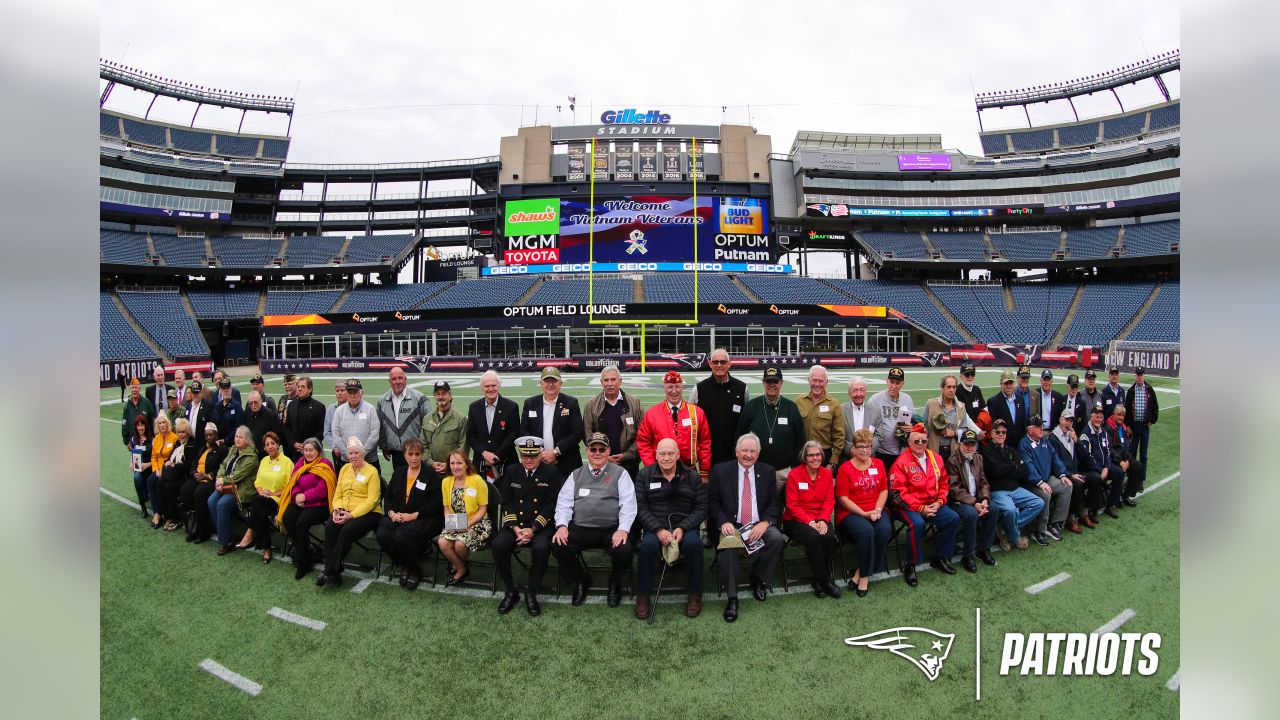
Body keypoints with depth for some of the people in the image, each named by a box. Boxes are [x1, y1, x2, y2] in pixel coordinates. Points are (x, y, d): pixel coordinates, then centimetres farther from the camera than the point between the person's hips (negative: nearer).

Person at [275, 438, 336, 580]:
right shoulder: (301, 462, 14)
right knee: (287, 517, -21)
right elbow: (292, 482, 10)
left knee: (302, 522, -27)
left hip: (319, 504, -6)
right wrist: (297, 495, -9)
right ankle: (303, 551, -6)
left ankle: (302, 562, -13)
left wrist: (305, 496, -15)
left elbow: (322, 489, -15)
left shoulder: (325, 465, -6)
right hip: (300, 502, 6)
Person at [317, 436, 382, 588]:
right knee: (329, 526, -25)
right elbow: (338, 493, 14)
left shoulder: (371, 471, -5)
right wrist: (336, 509, -7)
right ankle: (333, 574, -22)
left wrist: (351, 515, -19)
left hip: (367, 513, -5)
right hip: (344, 512, 5)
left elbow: (372, 500, -12)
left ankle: (330, 571, -19)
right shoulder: (345, 468, 15)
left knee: (347, 530, -31)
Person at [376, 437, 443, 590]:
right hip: (397, 516, 5)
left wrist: (413, 516, -17)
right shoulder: (398, 472, 16)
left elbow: (436, 503, -10)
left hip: (423, 519, -5)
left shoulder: (431, 474, -2)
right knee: (382, 535, -24)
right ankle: (403, 566, 2)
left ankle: (415, 571, -3)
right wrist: (391, 513, -7)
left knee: (402, 537, -32)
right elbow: (387, 496, 14)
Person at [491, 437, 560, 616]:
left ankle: (531, 593, -11)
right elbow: (507, 503, 7)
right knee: (498, 545, -25)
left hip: (541, 525, -3)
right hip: (515, 524, 3)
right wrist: (515, 528, -9)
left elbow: (551, 505, -6)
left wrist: (532, 529, -16)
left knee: (541, 548, -33)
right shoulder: (511, 471, 10)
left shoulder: (552, 472, 0)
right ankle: (510, 591, -5)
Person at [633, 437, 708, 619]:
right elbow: (640, 507, 0)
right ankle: (642, 597, -15)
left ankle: (695, 595, -13)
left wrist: (682, 528, -12)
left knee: (693, 543, -32)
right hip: (655, 527, 0)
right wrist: (658, 530, -14)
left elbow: (701, 507, 3)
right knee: (648, 545, -33)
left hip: (685, 527, 0)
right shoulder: (644, 475, 8)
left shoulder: (692, 476, 9)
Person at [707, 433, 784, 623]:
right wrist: (723, 523, -16)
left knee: (777, 539, -28)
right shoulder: (720, 471, 3)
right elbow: (712, 502, 2)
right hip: (732, 526, -2)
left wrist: (765, 523, -12)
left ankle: (758, 579, 0)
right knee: (728, 544, -34)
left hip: (760, 525, 2)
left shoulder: (768, 471, 9)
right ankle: (732, 598, -20)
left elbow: (774, 502, 7)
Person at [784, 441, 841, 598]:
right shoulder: (794, 475, -7)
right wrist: (810, 522, -20)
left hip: (820, 519, 4)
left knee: (830, 537, -28)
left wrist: (823, 520, -15)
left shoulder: (827, 474, 6)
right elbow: (792, 505, -9)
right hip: (796, 520, -3)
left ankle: (817, 579, -9)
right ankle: (824, 580, -16)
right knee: (813, 537, -33)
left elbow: (829, 500, 3)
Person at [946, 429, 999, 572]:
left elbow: (983, 482, 9)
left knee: (993, 510, -17)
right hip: (957, 501, -7)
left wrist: (985, 500, -10)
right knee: (971, 513, -32)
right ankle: (967, 556, -16)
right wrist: (974, 503, -23)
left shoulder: (978, 458, 10)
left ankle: (983, 548, 2)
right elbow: (955, 489, -17)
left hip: (976, 499, 7)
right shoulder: (952, 460, -13)